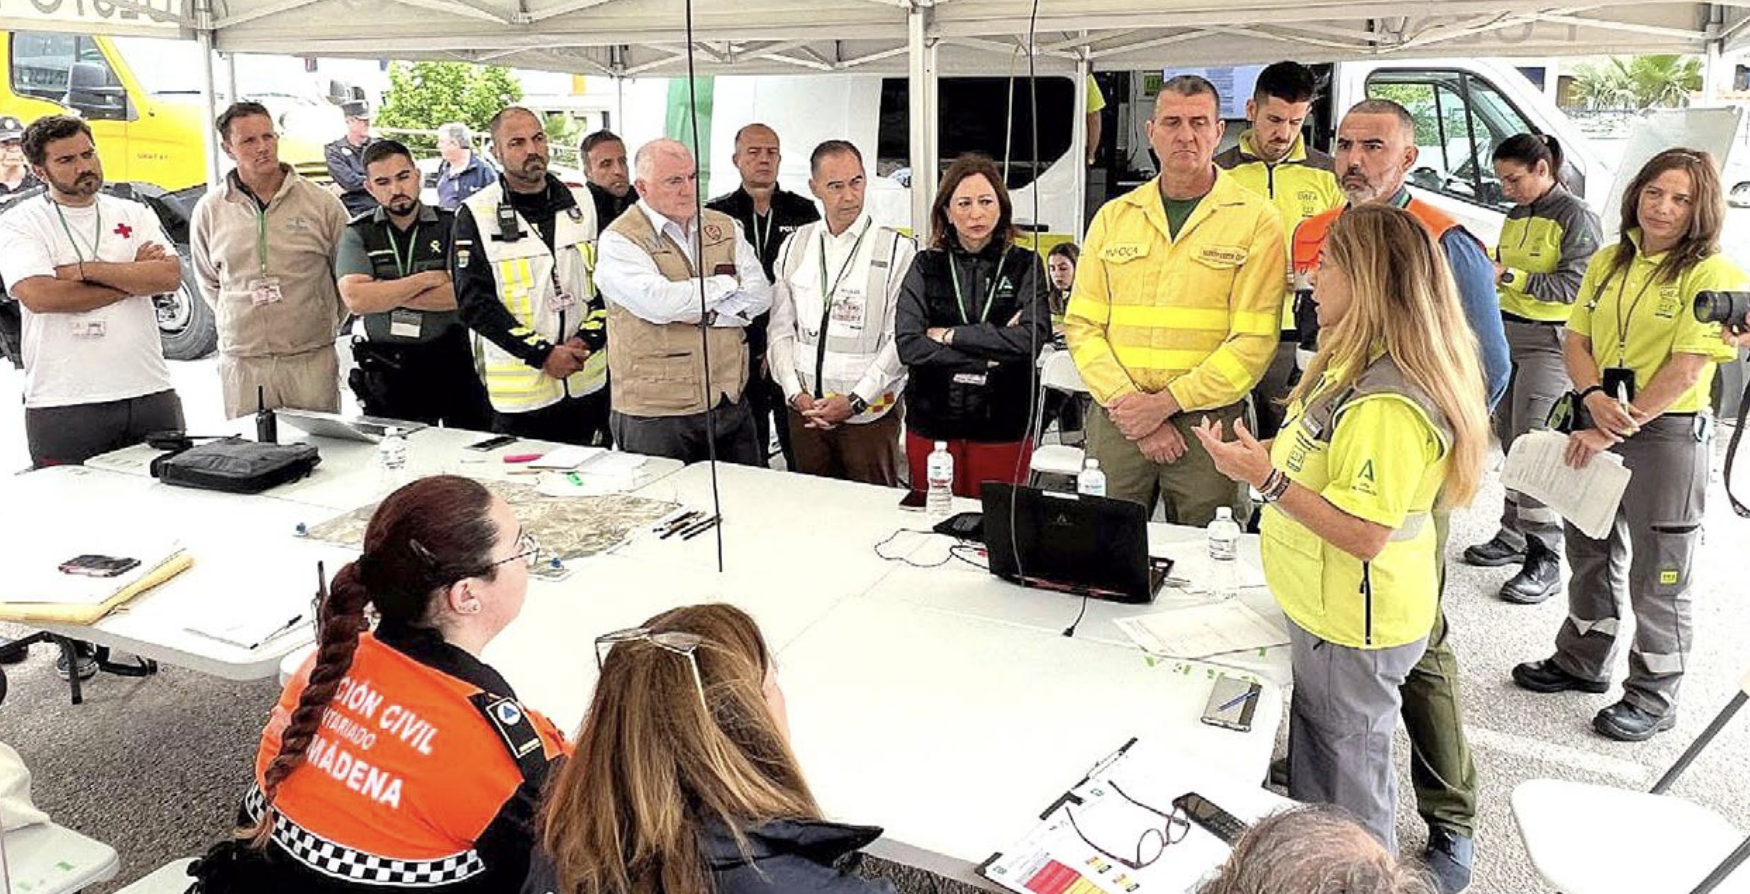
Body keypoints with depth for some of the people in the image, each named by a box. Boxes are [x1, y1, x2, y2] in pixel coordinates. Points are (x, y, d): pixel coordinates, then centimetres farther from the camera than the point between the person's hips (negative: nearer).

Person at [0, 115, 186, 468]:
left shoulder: (135, 214, 12)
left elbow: (170, 276, -4)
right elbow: (38, 296, -14)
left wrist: (86, 270, -10)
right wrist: (132, 278, -7)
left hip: (151, 396, 3)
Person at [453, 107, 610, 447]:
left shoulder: (582, 202, 7)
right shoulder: (476, 215, -4)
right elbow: (474, 301, -9)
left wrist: (588, 339, -9)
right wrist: (543, 354, -14)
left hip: (590, 382, 3)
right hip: (520, 391, -3)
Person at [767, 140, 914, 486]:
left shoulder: (897, 249, -7)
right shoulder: (795, 246, 8)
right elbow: (781, 329, 7)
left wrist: (855, 401, -14)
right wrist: (796, 393, -4)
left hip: (868, 414, -4)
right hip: (805, 410, 4)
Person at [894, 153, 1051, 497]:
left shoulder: (1025, 265, 3)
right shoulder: (926, 266, 4)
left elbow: (1033, 338, -13)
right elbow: (908, 346, -7)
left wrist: (951, 335, -11)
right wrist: (989, 356, -12)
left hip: (1003, 428, -1)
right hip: (931, 425, 1)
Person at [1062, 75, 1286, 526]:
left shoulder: (1256, 220, 0)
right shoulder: (1113, 217, 10)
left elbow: (1253, 342, -7)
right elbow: (1082, 325, 5)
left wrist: (1166, 402, -13)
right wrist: (1128, 401, -9)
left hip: (1208, 421, -2)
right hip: (1116, 420, 3)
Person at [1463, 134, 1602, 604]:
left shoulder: (1576, 216, -9)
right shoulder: (1517, 216, 15)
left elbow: (1574, 285, -17)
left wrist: (1509, 276, -22)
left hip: (1549, 341, -8)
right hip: (1508, 334, 8)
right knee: (1511, 442, 11)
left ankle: (1544, 557, -5)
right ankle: (1514, 534, 22)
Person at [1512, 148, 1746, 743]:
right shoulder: (1608, 262, 7)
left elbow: (1685, 371, -18)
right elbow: (1576, 341, 5)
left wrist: (1612, 432, -20)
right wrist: (1595, 397, -15)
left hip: (1668, 433, -6)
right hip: (1598, 426, 6)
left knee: (1657, 573, 5)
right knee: (1590, 549, 19)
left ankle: (1653, 698, 21)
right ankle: (1583, 660, 38)